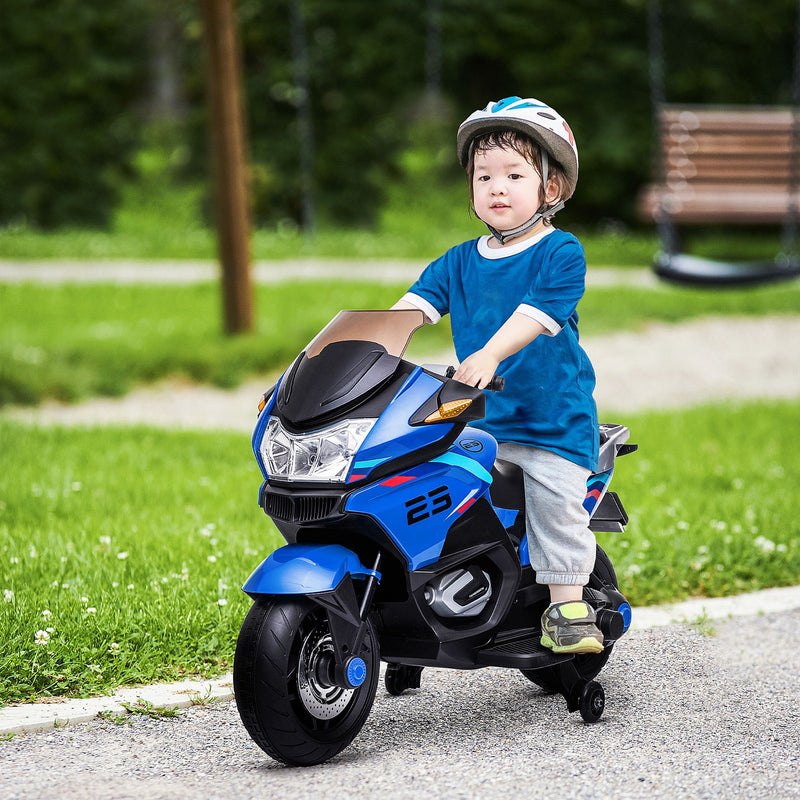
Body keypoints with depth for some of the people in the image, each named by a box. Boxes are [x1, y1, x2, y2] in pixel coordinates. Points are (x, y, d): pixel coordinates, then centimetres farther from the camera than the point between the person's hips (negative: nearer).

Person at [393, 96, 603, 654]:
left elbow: (536, 314, -20)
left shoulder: (561, 253, -5)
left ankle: (567, 603, -1)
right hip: (479, 419, 4)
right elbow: (417, 303, 3)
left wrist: (489, 355, -35)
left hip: (552, 416, -4)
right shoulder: (461, 262, 13)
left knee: (556, 504, -12)